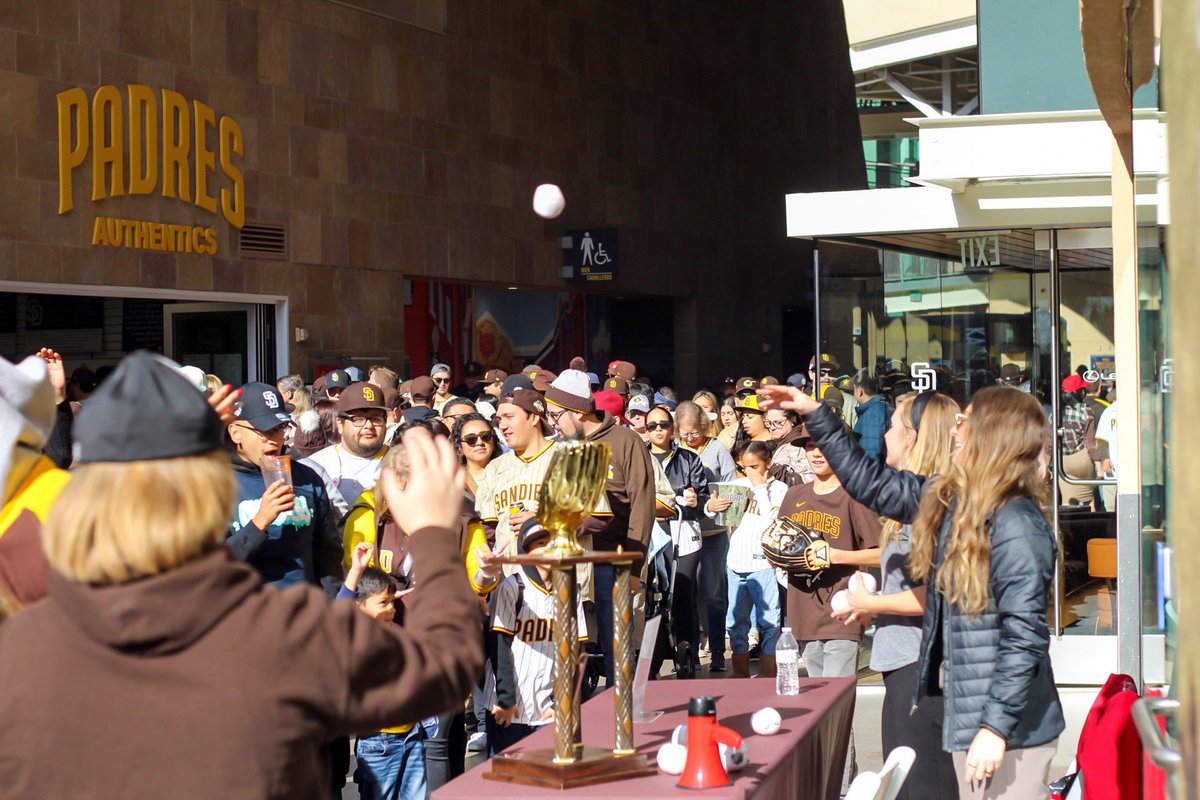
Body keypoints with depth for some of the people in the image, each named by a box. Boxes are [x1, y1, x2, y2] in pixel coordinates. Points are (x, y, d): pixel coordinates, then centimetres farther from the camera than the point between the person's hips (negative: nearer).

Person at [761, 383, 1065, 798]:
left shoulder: (1017, 525, -19)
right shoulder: (950, 500, 7)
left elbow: (1024, 636, -22)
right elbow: (875, 484, 19)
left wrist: (996, 727, -24)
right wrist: (816, 416, 18)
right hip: (965, 717, 9)